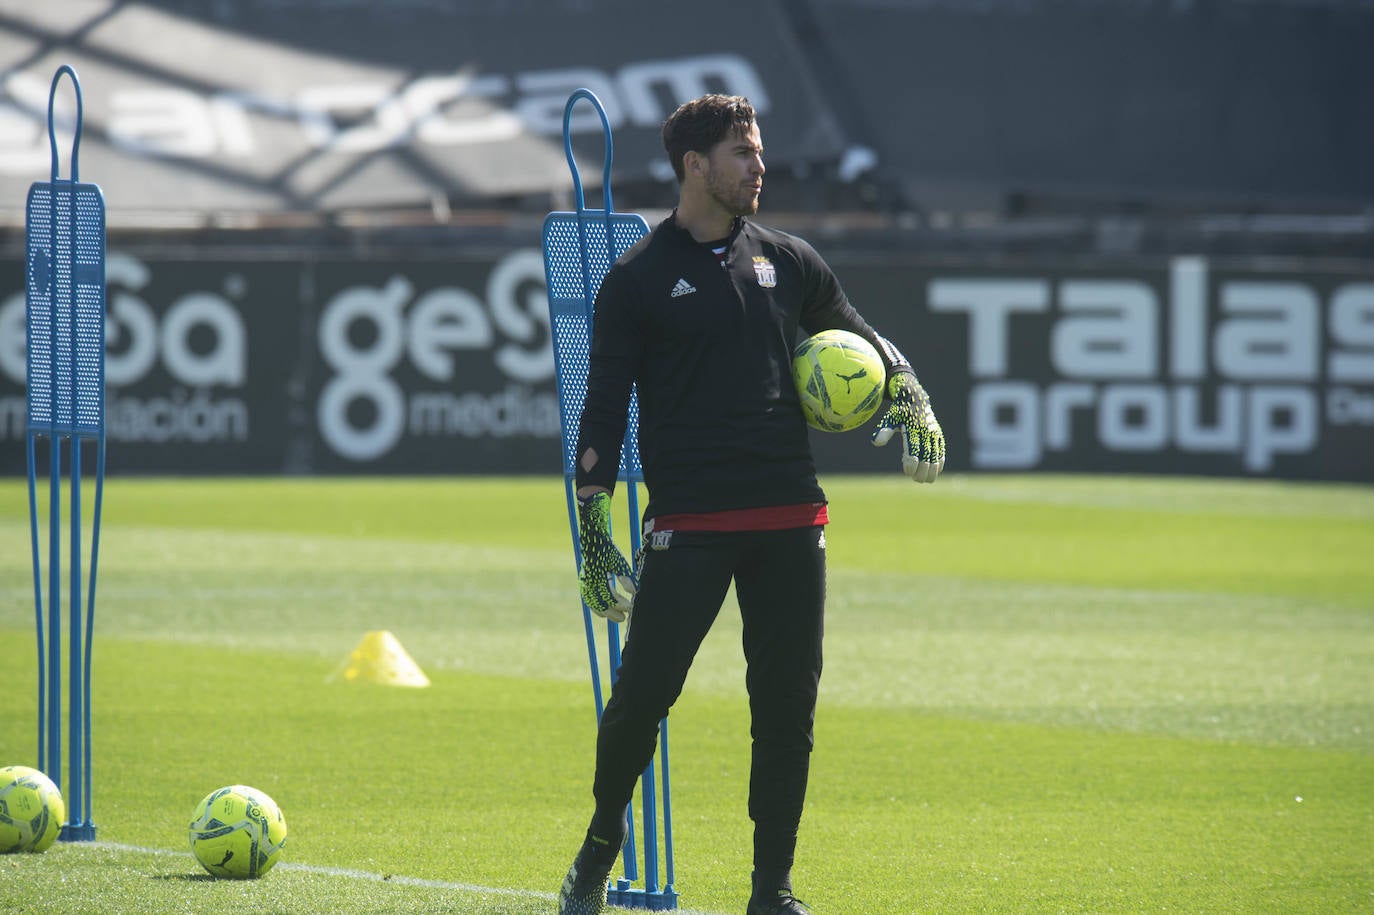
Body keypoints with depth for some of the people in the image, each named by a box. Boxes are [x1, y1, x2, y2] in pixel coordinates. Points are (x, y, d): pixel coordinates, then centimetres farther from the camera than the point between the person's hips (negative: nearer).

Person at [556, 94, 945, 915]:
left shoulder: (789, 262, 12)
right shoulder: (639, 279, 1)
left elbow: (862, 339, 25)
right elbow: (604, 408, -1)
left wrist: (913, 400, 5)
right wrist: (595, 533, -6)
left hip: (791, 521, 4)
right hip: (689, 524, -4)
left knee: (788, 707, 3)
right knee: (644, 693, -8)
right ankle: (604, 837, 16)